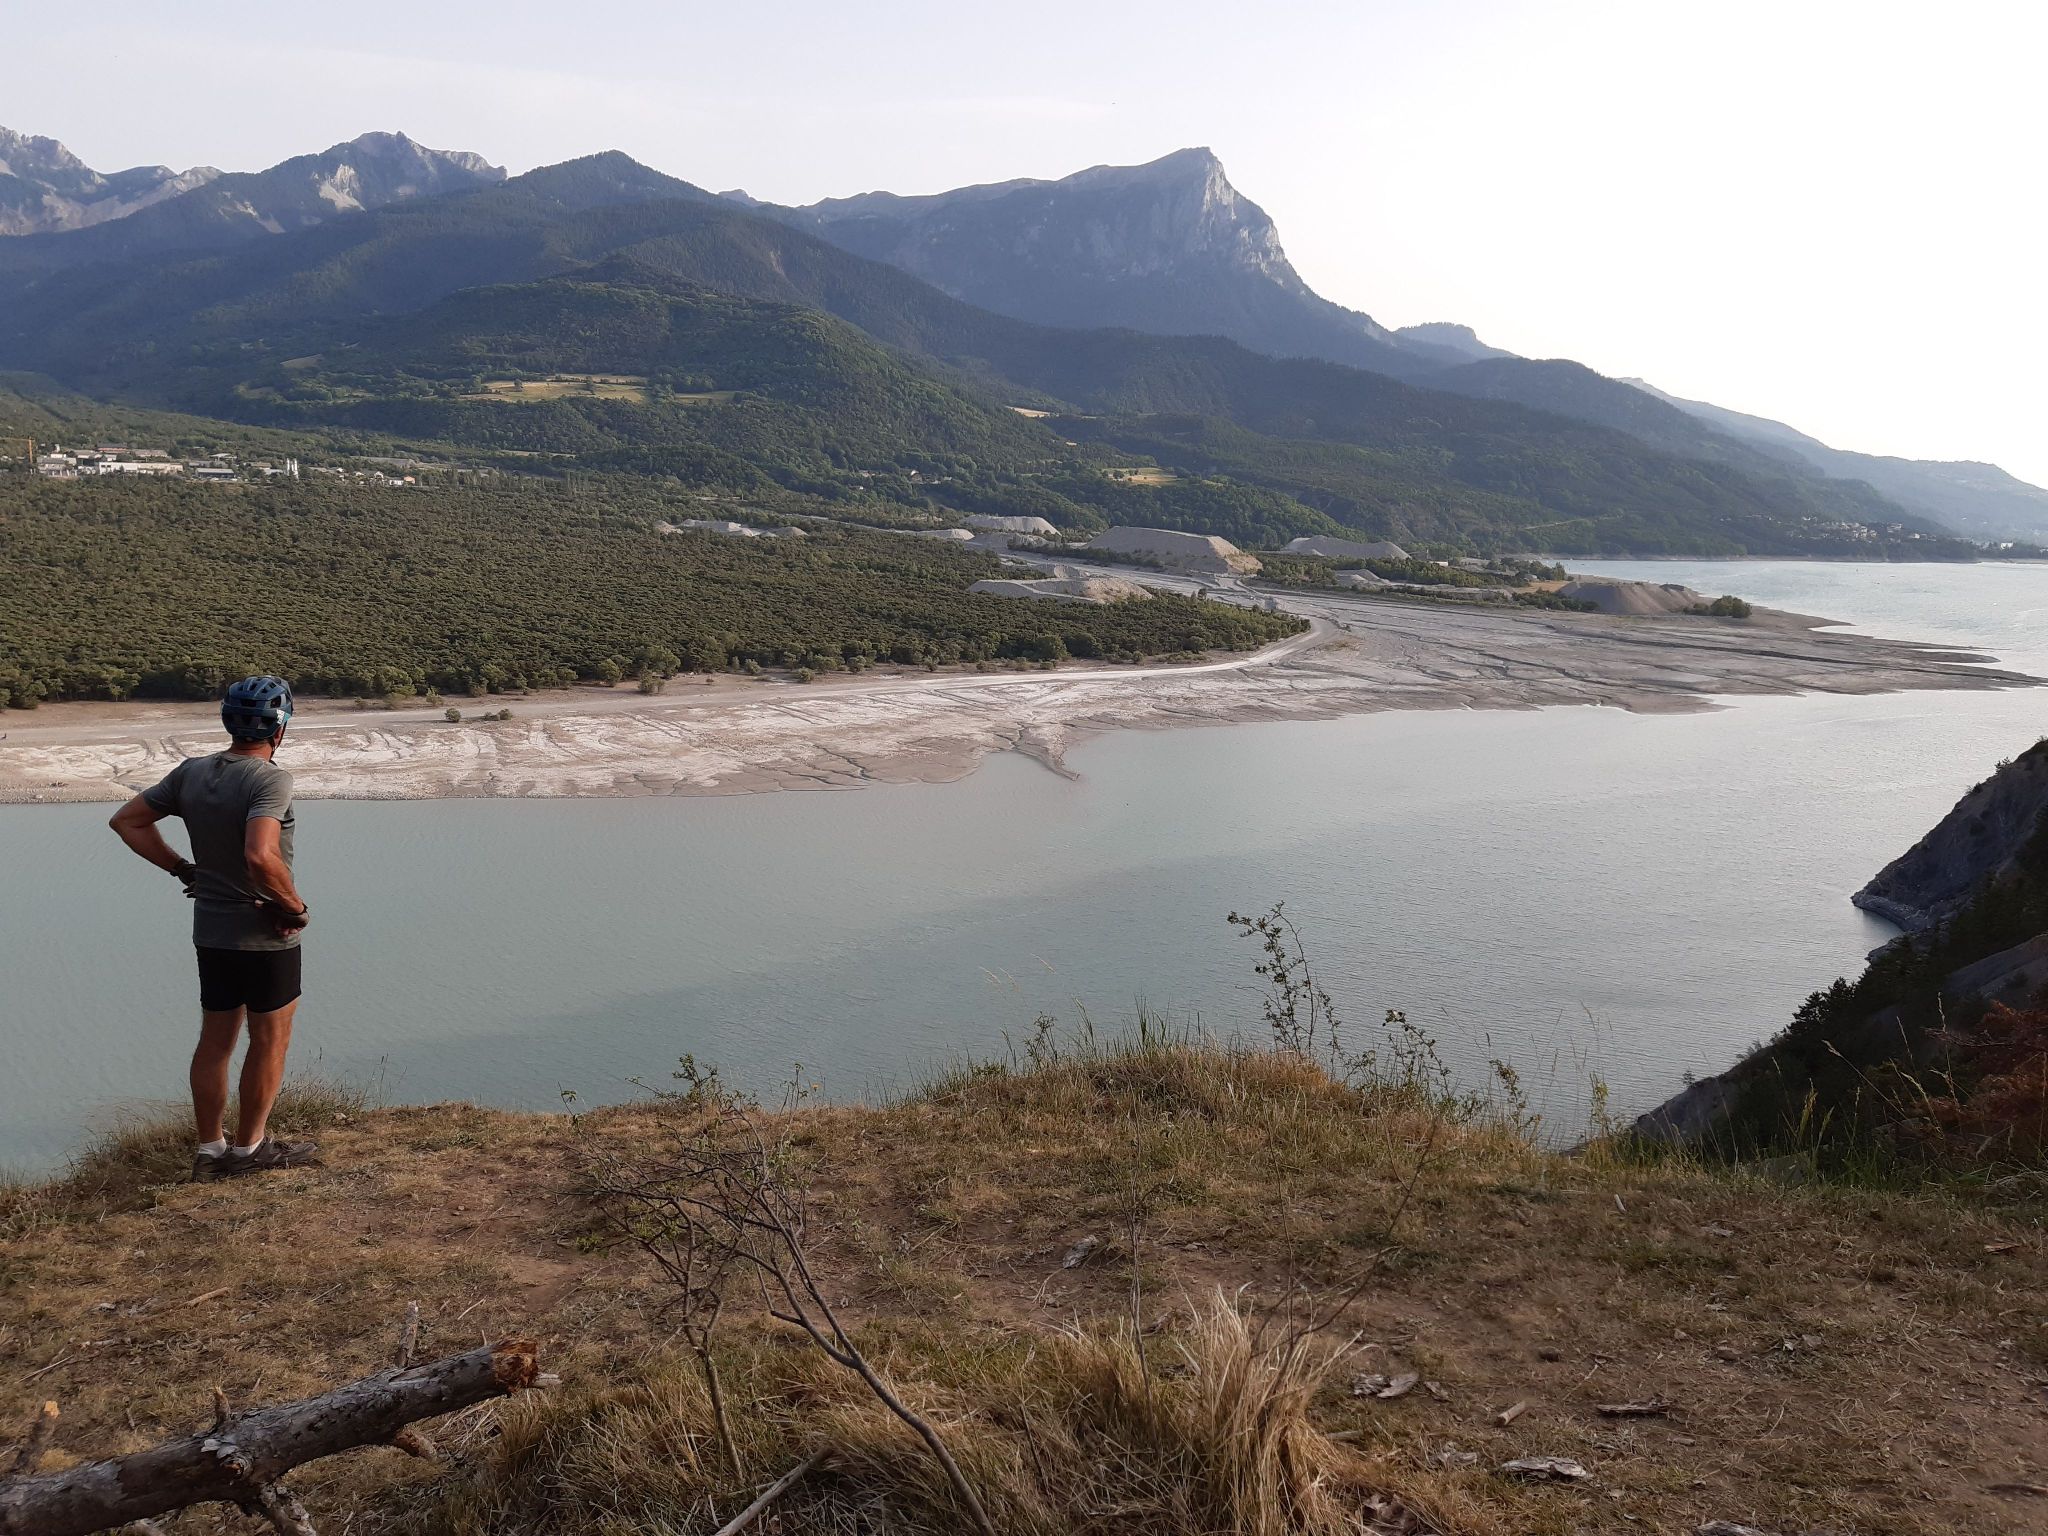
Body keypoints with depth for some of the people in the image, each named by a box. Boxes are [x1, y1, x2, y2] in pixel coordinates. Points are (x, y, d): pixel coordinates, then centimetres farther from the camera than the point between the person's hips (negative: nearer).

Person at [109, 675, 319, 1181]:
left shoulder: (191, 772, 1)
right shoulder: (269, 779, -21)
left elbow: (127, 820, 9)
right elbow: (260, 856, -35)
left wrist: (182, 869, 11)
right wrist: (296, 906, -20)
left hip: (210, 931, 7)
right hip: (265, 934, -7)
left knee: (215, 1040, 15)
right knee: (270, 1041, 8)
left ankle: (209, 1149, 23)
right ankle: (249, 1148, 16)